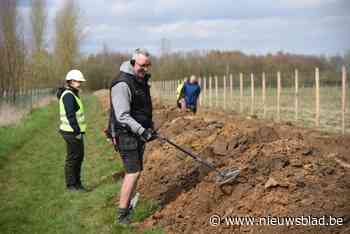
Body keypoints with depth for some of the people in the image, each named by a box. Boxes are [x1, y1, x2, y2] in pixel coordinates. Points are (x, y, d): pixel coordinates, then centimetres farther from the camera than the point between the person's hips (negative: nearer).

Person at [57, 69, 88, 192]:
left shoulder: (72, 94, 17)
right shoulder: (68, 95, -16)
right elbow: (70, 115, -22)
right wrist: (77, 131, -22)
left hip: (75, 131, 10)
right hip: (72, 132, -10)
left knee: (79, 157, 15)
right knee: (72, 158, -3)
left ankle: (77, 183, 24)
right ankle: (71, 185, 5)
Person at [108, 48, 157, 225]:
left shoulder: (142, 81, 11)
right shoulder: (122, 84, -20)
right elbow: (122, 116, -25)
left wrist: (149, 128, 23)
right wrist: (142, 131, -27)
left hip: (138, 133, 9)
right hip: (126, 134, -9)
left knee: (135, 171, 13)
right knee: (133, 172, -12)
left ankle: (128, 207, 23)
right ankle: (121, 215, -7)